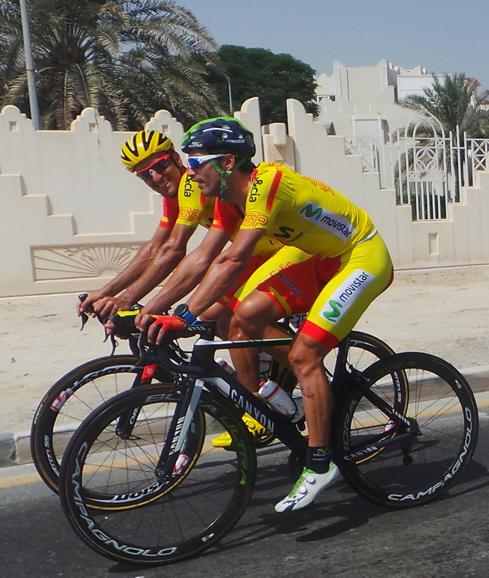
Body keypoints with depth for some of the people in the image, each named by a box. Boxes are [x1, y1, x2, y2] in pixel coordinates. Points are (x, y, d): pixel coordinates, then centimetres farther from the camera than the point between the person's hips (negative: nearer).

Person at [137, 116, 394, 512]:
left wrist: (186, 315, -43)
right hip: (320, 255, 8)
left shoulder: (266, 182, -29)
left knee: (303, 353, -18)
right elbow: (208, 258, -3)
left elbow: (234, 261, -39)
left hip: (363, 257, -8)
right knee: (246, 316, -7)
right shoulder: (234, 196, -1)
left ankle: (320, 463, -3)